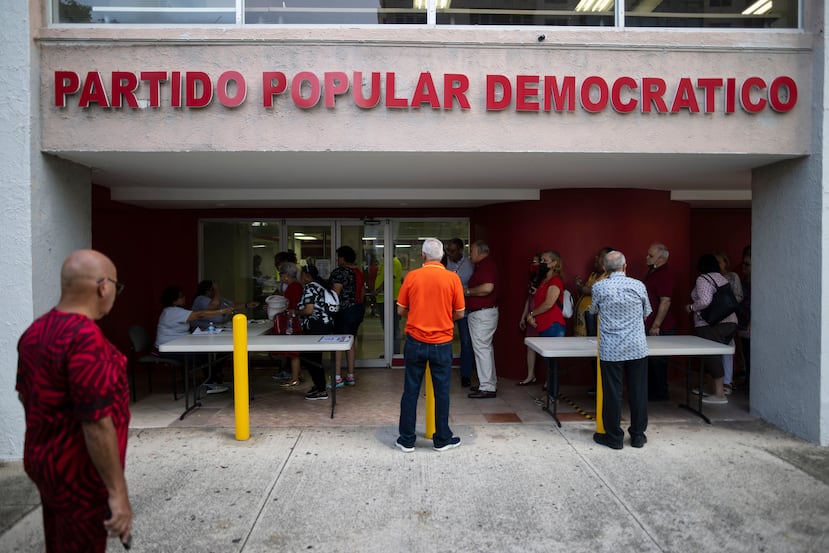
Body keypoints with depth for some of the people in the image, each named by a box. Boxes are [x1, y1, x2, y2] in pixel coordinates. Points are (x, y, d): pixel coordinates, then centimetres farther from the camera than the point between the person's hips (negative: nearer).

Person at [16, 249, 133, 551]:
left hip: (43, 460, 9)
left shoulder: (34, 331, 4)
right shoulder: (85, 337, -26)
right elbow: (97, 422, -28)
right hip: (78, 473, -9)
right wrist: (118, 491, -23)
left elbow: (26, 395, 16)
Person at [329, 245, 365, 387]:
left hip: (344, 311, -8)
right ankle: (350, 376, 17)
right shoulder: (359, 272, 11)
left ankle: (337, 378, -6)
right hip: (359, 309, 8)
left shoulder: (339, 272, -14)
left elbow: (335, 294, -18)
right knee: (351, 341, 13)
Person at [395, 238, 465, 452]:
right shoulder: (452, 278, -5)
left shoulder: (412, 277, -4)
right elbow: (459, 314, 0)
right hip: (441, 344, 0)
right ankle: (442, 439, 19)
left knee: (411, 390, 8)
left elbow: (401, 310, 3)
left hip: (415, 342, 1)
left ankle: (407, 440, 16)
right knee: (441, 391, 9)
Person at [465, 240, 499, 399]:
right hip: (481, 313, 11)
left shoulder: (486, 265, -16)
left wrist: (468, 291, -17)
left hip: (482, 313, -11)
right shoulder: (484, 265, 17)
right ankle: (489, 383, 25)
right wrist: (468, 291, 14)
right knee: (486, 348, 16)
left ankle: (487, 387, -3)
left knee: (481, 348, -7)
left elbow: (487, 287, -30)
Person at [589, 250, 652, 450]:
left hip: (611, 350, -1)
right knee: (638, 391, 11)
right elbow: (646, 312, 13)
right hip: (637, 348, 2)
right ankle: (638, 435, 22)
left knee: (612, 393, 6)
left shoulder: (599, 287, -6)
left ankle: (614, 437, 14)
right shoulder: (638, 285, -2)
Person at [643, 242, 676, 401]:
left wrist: (656, 326, -22)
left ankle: (660, 393, 10)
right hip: (648, 326, 10)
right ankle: (651, 391, 24)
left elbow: (665, 302, -22)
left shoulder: (665, 275, -15)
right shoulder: (652, 273, 15)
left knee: (657, 361, -1)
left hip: (660, 328, -10)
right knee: (649, 360, 14)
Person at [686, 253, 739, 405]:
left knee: (711, 356, -5)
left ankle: (719, 393, -4)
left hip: (712, 325, -8)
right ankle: (717, 389, 18)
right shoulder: (722, 279, 18)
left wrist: (691, 307, -3)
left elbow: (705, 301, -19)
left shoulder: (703, 279, -7)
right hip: (730, 323, 8)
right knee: (715, 356, 14)